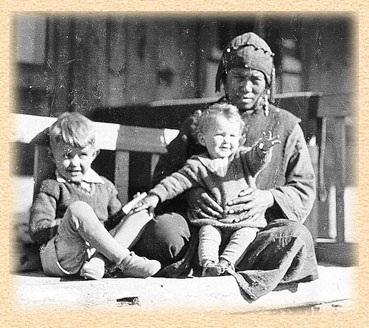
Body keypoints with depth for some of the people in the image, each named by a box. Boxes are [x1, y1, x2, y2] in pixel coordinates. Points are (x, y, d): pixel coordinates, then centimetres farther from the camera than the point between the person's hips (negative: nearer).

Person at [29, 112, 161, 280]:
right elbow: (37, 231, -5)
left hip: (97, 249, 6)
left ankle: (97, 261, -29)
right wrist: (74, 222, -11)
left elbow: (116, 222, 25)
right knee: (79, 208, -30)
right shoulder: (51, 188, 5)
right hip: (61, 259, -5)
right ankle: (126, 261, -30)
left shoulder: (105, 186, 22)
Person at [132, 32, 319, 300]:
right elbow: (164, 174, 11)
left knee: (296, 237, -35)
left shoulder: (285, 125, 15)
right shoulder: (199, 121, 17)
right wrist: (189, 193, -13)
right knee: (162, 229, -31)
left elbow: (304, 190, 10)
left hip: (255, 229, 0)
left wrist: (269, 198, -12)